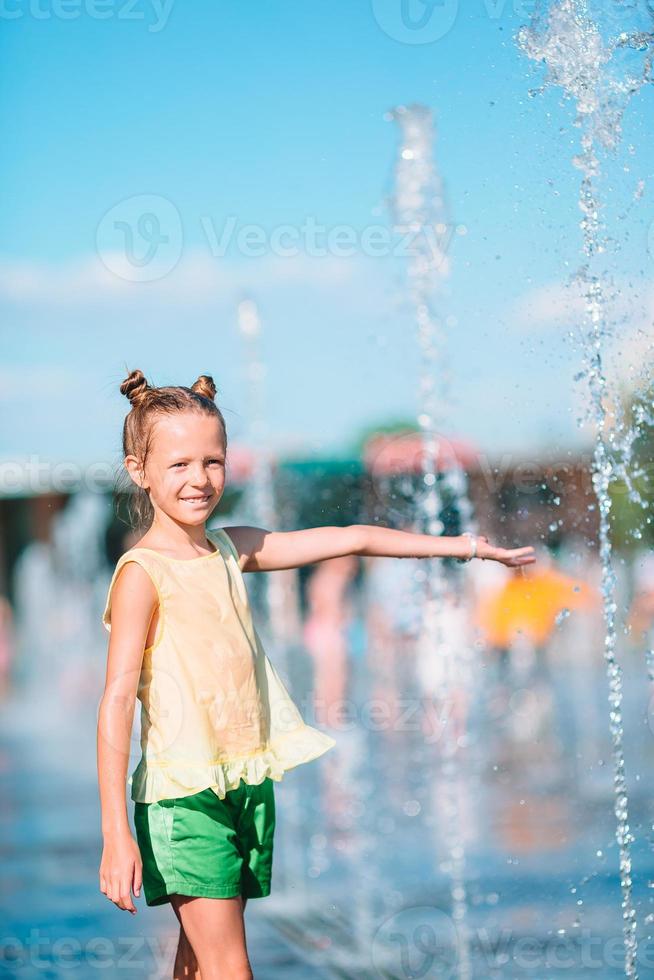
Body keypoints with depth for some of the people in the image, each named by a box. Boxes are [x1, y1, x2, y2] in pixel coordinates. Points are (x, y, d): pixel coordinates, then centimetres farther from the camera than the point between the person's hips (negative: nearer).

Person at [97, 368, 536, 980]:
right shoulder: (142, 574, -10)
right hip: (183, 791, -7)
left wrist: (463, 546, 18)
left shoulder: (232, 550, 10)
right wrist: (116, 834, -21)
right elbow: (117, 701, -15)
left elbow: (349, 540, 15)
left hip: (246, 786, 7)